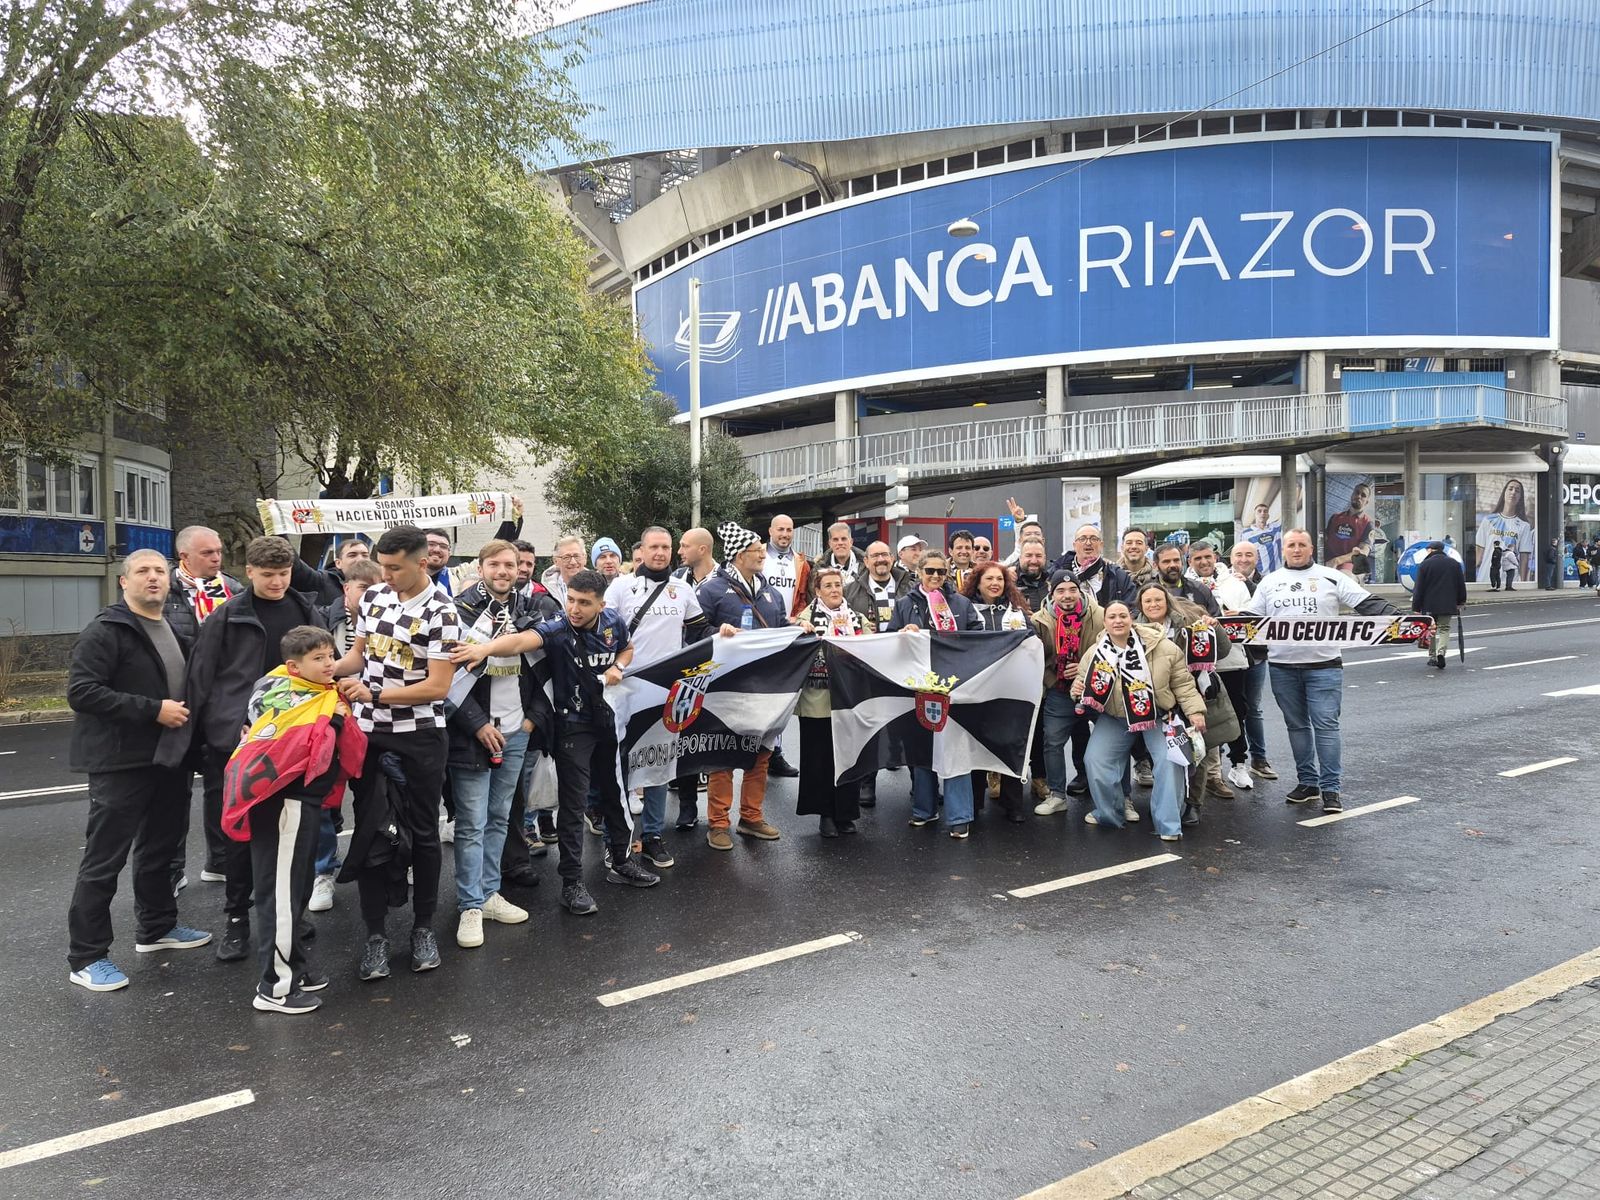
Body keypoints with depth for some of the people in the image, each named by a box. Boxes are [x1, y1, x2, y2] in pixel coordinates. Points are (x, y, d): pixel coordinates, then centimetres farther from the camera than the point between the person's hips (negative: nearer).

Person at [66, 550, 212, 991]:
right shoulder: (105, 631, -12)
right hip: (120, 763, -8)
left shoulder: (177, 632, 13)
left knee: (160, 849, 19)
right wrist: (153, 710, -23)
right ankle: (86, 957, 9)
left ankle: (156, 928, 35)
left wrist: (186, 712, 6)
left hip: (169, 759, 8)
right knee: (104, 860, -1)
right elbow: (80, 691, -21)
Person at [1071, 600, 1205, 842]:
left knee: (1168, 760, -19)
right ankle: (1108, 813, 12)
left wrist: (1194, 711, -15)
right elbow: (1081, 681, 5)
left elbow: (1182, 683, -7)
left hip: (1158, 715, -2)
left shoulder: (1162, 648, -15)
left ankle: (1168, 825, -8)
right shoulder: (1094, 654, -9)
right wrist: (1078, 690, -18)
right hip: (1115, 718, 2)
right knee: (1094, 760, -10)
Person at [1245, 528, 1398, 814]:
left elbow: (1369, 603, -3)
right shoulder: (1270, 582, 10)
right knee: (1296, 725, 11)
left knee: (1326, 725, -5)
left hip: (1323, 665, -3)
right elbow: (1251, 617, 12)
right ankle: (1307, 782, 21)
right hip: (1282, 667, 3)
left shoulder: (1331, 577, 2)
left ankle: (1330, 788, 1)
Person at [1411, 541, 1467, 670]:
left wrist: (1416, 607, -4)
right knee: (1444, 628, 7)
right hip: (1448, 604, 2)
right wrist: (1460, 602, 22)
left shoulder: (1425, 564, -6)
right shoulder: (1455, 564, 5)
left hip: (1429, 604, -2)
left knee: (1430, 630, 11)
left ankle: (1432, 656, 15)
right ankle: (1441, 651, -16)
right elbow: (1461, 585, 11)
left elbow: (1419, 588, -8)